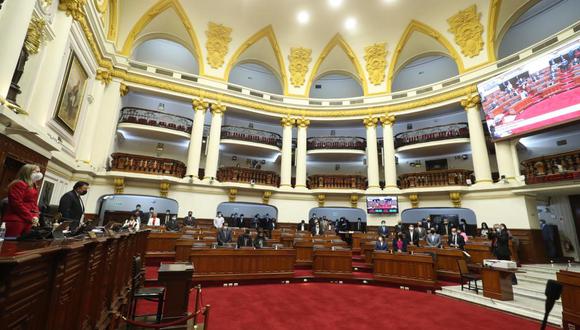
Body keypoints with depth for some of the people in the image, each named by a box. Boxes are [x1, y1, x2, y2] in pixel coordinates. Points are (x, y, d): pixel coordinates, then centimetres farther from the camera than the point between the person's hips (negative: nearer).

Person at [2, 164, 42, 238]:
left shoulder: (34, 188, 20)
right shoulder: (19, 184, -8)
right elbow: (17, 204, -15)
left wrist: (35, 217, 1)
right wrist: (31, 218, -14)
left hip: (28, 222, 8)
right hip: (16, 221, -8)